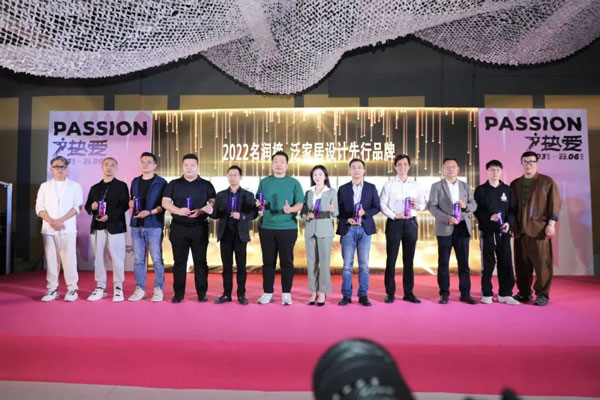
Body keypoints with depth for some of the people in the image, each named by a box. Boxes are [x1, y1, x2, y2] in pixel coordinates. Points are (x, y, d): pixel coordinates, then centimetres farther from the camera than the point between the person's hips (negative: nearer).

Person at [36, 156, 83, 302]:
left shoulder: (75, 186, 7)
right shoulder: (44, 186, 13)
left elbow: (77, 207, -2)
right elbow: (39, 208, 7)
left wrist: (60, 220, -12)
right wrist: (51, 221, -10)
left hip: (67, 229, -2)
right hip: (48, 229, 3)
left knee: (69, 259, -5)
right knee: (51, 259, 4)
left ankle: (72, 289, 3)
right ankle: (52, 289, 12)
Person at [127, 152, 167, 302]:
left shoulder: (161, 182, 0)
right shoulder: (135, 181, 16)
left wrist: (150, 212, -17)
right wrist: (131, 203, 3)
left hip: (154, 226, -5)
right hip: (136, 225, 5)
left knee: (157, 259, -1)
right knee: (138, 259, 7)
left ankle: (158, 289, 8)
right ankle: (139, 289, 15)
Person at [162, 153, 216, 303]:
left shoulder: (206, 184, 8)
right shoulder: (173, 184, 10)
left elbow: (213, 203, 1)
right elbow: (165, 202, 2)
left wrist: (201, 211, -17)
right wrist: (178, 210, -17)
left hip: (200, 228, -1)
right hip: (179, 228, 1)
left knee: (200, 261, 2)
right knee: (179, 261, 5)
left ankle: (202, 293, 10)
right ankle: (178, 293, 13)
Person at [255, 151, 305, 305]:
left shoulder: (294, 183, 4)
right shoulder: (264, 182, 10)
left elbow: (300, 204, -1)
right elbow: (258, 203, 12)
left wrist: (291, 209, -21)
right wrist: (258, 204, -11)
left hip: (288, 228, -2)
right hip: (267, 227, 2)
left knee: (287, 261, 3)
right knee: (268, 261, 7)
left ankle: (286, 293, 13)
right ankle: (268, 293, 18)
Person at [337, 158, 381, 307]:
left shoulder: (371, 188, 8)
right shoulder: (343, 188, 7)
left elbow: (377, 207, 4)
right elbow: (338, 210, 5)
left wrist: (364, 212, -14)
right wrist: (347, 219, -13)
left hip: (365, 229, 0)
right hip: (348, 229, 0)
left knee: (364, 265, 3)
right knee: (347, 265, 1)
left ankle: (363, 295, 12)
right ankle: (346, 295, 10)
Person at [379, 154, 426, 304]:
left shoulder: (415, 185, 10)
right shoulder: (389, 184, 2)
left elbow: (424, 202, 9)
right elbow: (382, 204, -3)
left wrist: (418, 206, -13)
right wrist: (394, 215, -15)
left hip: (411, 223, 3)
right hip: (394, 223, -2)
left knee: (409, 260, 8)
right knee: (391, 259, 1)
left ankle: (408, 293, 17)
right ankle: (390, 293, 9)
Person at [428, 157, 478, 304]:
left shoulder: (465, 186, 15)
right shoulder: (436, 186, 4)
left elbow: (474, 205, 11)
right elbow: (432, 206, -6)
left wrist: (466, 206, -12)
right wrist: (447, 218, -18)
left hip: (463, 228, 3)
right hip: (445, 229, -3)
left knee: (464, 263, 5)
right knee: (443, 263, 2)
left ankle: (465, 293, 13)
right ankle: (444, 294, 11)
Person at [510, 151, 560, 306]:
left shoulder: (547, 182, 4)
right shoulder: (515, 184, 14)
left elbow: (555, 203, -2)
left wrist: (551, 224, -10)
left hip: (540, 229, -3)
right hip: (520, 230, 4)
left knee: (542, 263, -3)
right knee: (521, 263, 6)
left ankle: (542, 294, 6)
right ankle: (524, 292, 16)